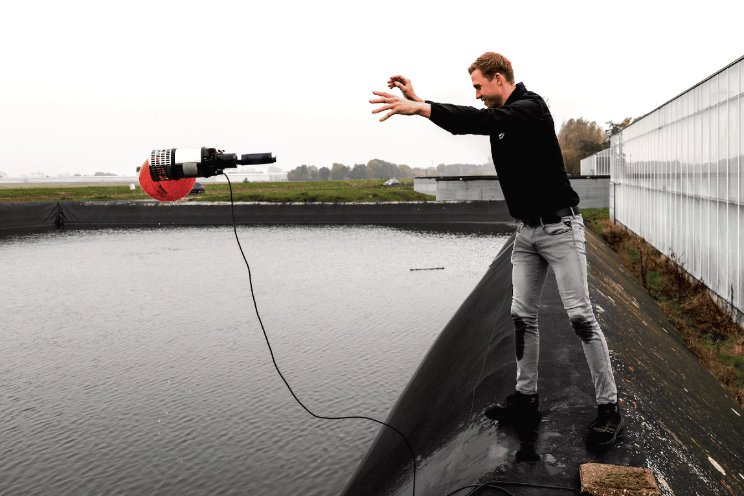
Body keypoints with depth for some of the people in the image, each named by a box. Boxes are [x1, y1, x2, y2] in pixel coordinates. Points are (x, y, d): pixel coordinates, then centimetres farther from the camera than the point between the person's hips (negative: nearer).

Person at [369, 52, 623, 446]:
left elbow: (484, 121, -33)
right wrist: (417, 100, 3)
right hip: (526, 231, 9)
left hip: (559, 227, -8)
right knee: (522, 315, 9)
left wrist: (420, 107, -39)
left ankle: (608, 407, 3)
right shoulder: (500, 115, 11)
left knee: (580, 316, -7)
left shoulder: (531, 107, -16)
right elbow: (465, 122, 17)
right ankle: (526, 395, 21)